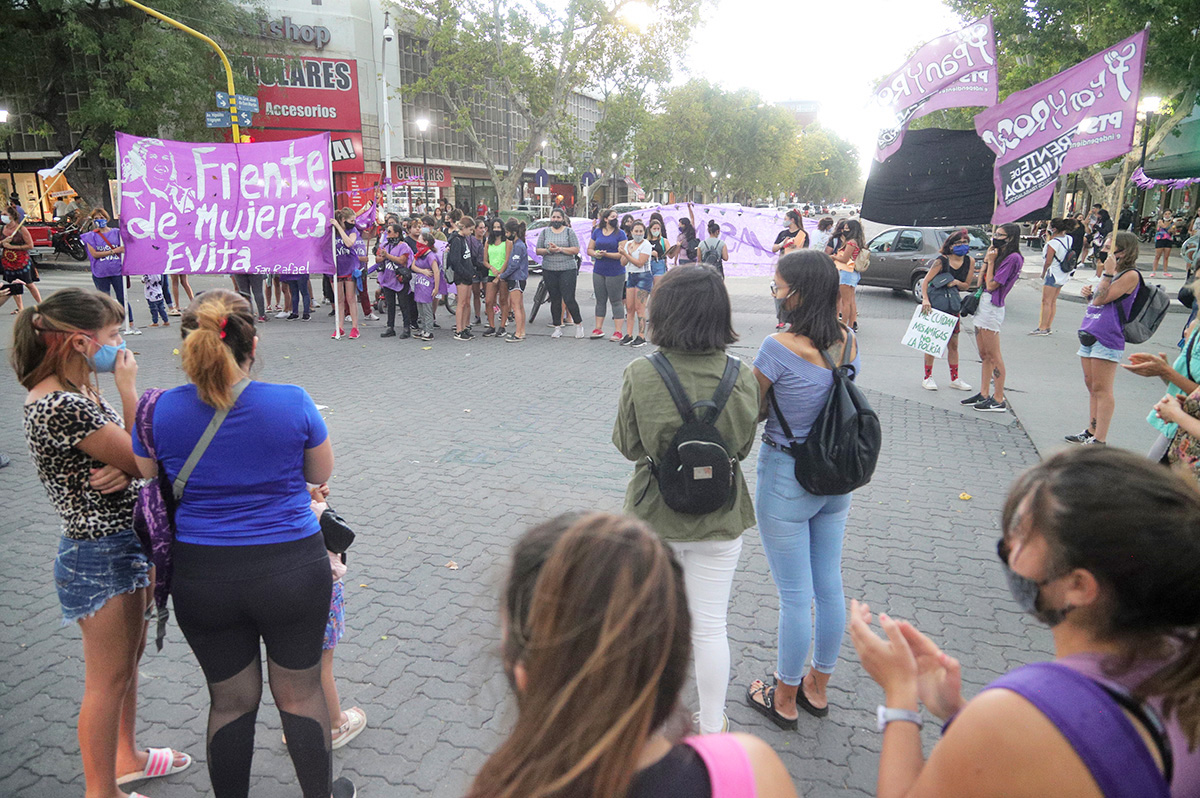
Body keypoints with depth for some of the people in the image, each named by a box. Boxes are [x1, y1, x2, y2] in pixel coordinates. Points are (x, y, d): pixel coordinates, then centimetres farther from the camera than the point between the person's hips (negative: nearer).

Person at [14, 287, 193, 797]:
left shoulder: (77, 391, 5)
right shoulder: (62, 406, -26)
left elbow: (123, 457, 9)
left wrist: (124, 465, -15)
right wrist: (129, 390, -15)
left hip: (127, 543, 10)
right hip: (101, 555, -10)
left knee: (129, 660, 24)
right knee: (108, 678, 7)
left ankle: (125, 757, 43)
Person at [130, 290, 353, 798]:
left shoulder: (163, 410, -10)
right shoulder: (293, 403, -15)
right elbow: (321, 474, 0)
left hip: (202, 578, 2)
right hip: (292, 570, -1)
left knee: (231, 700, 20)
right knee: (300, 693, 18)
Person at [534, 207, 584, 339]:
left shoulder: (569, 231, 4)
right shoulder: (544, 232, 12)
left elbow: (576, 250, -4)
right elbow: (537, 250, 8)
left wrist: (560, 249, -14)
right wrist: (548, 250, -11)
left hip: (567, 270, -3)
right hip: (549, 270, 3)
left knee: (569, 299, -9)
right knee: (555, 300, 7)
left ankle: (578, 324, 9)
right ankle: (557, 327, 16)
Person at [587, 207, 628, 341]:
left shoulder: (620, 234, -4)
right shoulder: (597, 232, 9)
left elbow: (622, 254, -12)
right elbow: (589, 249, 12)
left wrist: (606, 254, -21)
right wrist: (595, 254, -9)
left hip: (615, 272, -4)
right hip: (598, 271, 5)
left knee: (616, 301, -2)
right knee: (600, 300, 11)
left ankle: (618, 332, 1)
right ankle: (598, 329, 19)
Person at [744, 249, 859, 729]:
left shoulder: (779, 348, -22)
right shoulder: (848, 343, -1)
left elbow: (751, 411, -13)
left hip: (786, 479, -7)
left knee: (795, 595, 6)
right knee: (829, 586, 18)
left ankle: (784, 699, 26)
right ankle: (818, 688, 37)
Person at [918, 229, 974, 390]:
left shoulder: (969, 262, 1)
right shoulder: (942, 260, -14)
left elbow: (966, 285, 7)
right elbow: (925, 281, -18)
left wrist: (957, 283, -16)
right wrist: (925, 299, -33)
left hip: (952, 305, 5)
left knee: (953, 344, 9)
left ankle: (954, 379, 18)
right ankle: (927, 378, 10)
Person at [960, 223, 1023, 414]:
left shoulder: (1013, 258, -11)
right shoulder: (998, 255, 16)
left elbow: (992, 285, -15)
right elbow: (980, 282, 13)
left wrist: (990, 262, -7)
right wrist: (987, 260, 8)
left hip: (992, 307, -9)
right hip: (982, 305, 9)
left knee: (993, 355, -6)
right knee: (984, 355, 12)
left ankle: (999, 400, -2)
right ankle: (984, 394, 18)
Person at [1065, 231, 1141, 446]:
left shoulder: (1130, 275, -11)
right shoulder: (1110, 273, 19)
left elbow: (1101, 299, -18)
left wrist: (1108, 274, -20)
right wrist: (1088, 294, 7)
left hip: (1107, 339, -10)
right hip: (1089, 334, 10)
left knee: (1102, 389, -7)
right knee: (1091, 386, 14)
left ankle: (1099, 440, -3)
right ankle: (1091, 432, 23)